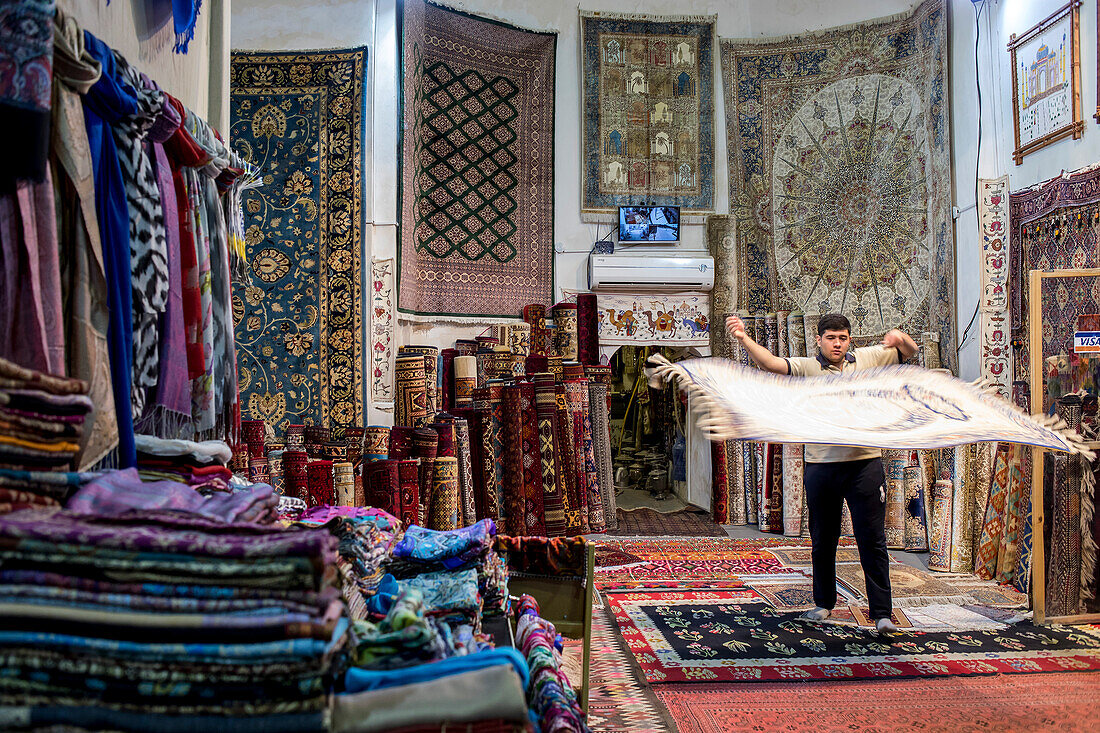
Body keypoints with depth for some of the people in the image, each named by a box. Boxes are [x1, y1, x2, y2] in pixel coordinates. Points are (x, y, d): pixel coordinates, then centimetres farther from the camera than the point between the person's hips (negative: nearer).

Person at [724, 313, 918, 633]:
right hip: (821, 466, 0)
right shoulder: (807, 367, 0)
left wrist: (900, 337, -6)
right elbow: (771, 363, -14)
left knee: (873, 541, 1)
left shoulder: (867, 359, 8)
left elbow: (910, 351, 18)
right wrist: (744, 338, -30)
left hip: (865, 464, 0)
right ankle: (824, 603, 30)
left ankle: (882, 612, 9)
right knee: (822, 540, 13)